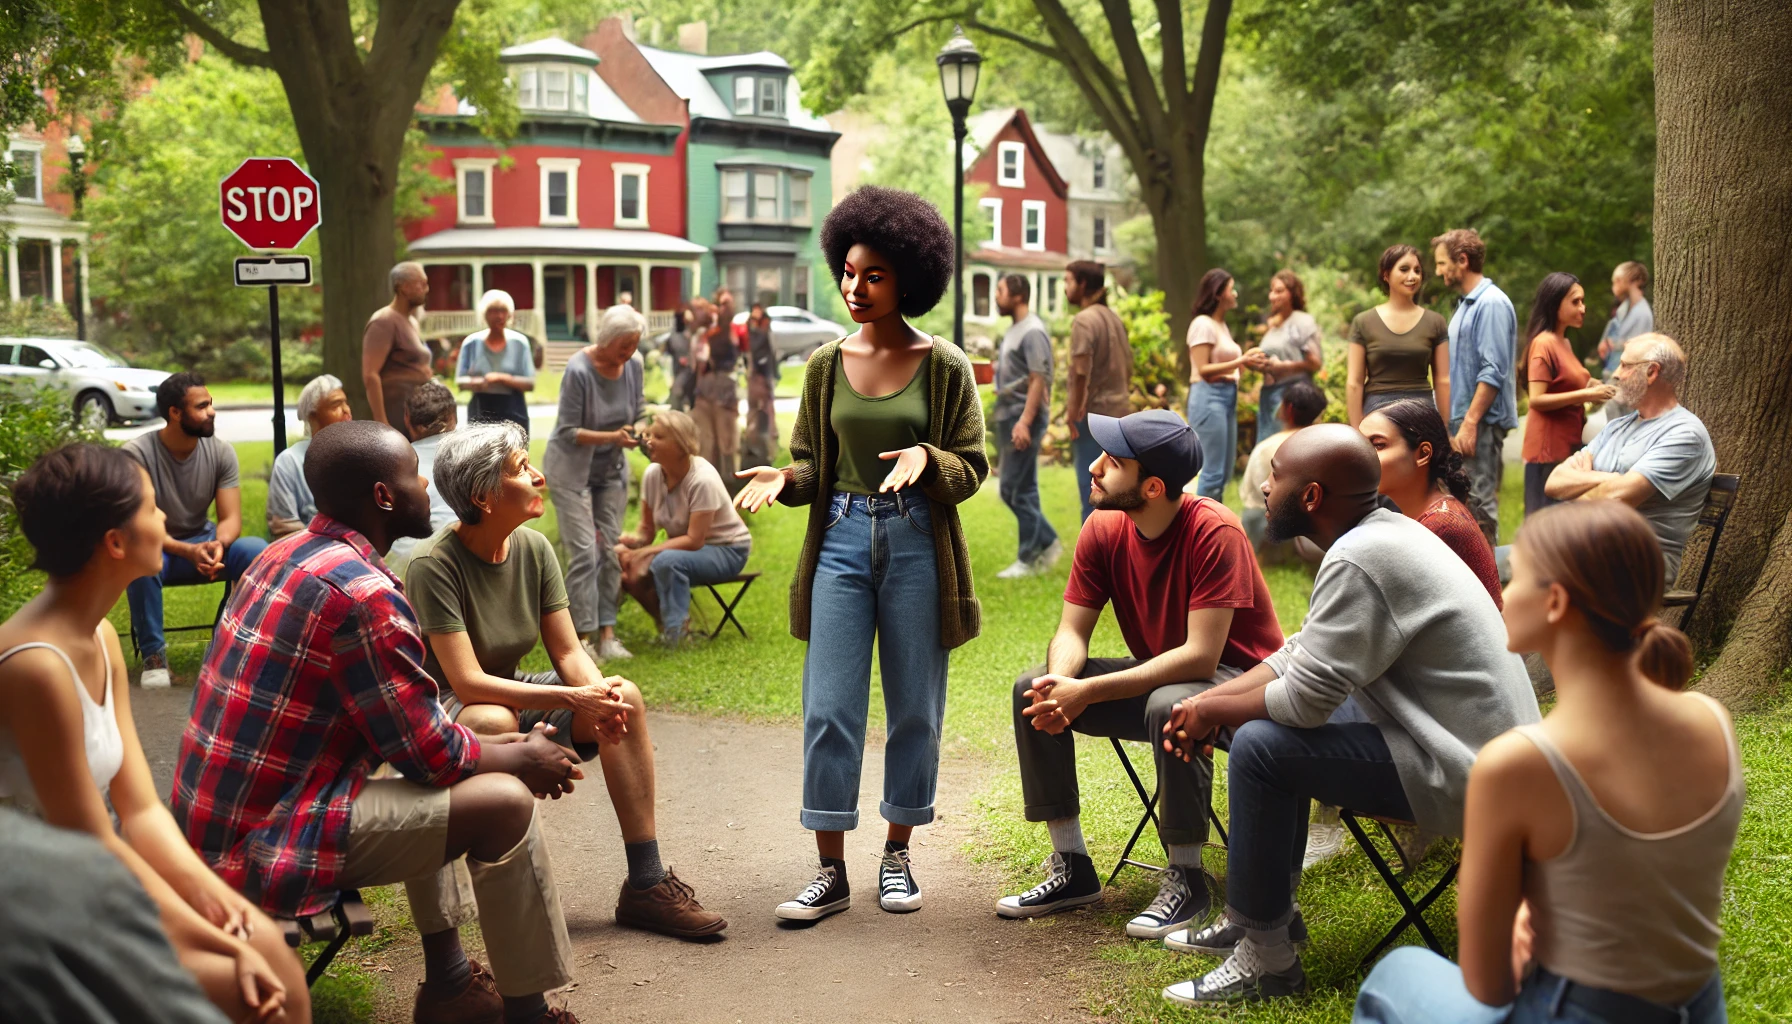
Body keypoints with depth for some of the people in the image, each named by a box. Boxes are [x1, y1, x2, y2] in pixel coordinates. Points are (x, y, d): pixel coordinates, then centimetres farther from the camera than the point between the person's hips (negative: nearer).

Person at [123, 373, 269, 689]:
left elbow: (231, 518, -10)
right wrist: (187, 551, -38)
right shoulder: (136, 453, -18)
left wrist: (218, 545, -35)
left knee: (258, 551, -26)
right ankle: (153, 654, -21)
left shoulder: (221, 452, -7)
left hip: (204, 543, 3)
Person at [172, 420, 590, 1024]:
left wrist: (502, 747, 12)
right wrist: (524, 760, 3)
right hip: (265, 847, -10)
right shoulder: (363, 594, -21)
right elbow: (430, 755, -15)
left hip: (214, 823, 10)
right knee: (505, 802, -10)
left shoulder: (288, 555, 8)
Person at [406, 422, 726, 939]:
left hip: (511, 692, 7)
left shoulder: (534, 548, -5)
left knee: (625, 697, -14)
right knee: (495, 722, -40)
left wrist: (600, 691, -27)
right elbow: (468, 682, -30)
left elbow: (568, 652, -4)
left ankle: (645, 885, -13)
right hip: (441, 711, -7)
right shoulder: (433, 566, -25)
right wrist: (574, 699, -34)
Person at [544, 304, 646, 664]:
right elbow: (568, 432, -20)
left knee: (611, 550, 2)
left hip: (611, 471, 5)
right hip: (572, 469, -5)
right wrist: (613, 437, -32)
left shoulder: (633, 367, -6)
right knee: (584, 553, -10)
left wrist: (636, 432, -15)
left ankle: (607, 635, 6)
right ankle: (583, 637, -5)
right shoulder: (579, 371, -22)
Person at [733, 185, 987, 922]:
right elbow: (812, 462, 10)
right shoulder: (827, 364, 6)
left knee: (914, 708, 7)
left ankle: (897, 855, 24)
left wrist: (926, 458, -21)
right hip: (841, 541, 2)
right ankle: (831, 872, 9)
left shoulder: (944, 366, -2)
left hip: (917, 545, -2)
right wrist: (784, 479, -11)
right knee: (829, 709, -1)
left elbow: (973, 466, -1)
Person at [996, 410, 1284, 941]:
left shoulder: (1213, 531, -26)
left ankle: (1186, 878, -17)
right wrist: (1060, 684, -30)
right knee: (1031, 690, -10)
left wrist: (1089, 691, -34)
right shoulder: (1103, 530, -7)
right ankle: (1072, 867, 0)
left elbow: (1200, 656, -31)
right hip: (1156, 675, 7)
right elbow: (1072, 631, -6)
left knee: (1170, 706, -38)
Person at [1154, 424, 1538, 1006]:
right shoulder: (1384, 530, 8)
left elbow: (1305, 697, -22)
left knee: (1260, 745, -17)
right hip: (1477, 740, 11)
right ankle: (1270, 910, 22)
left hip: (1464, 771, -11)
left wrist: (1213, 711, -4)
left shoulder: (1358, 562, -23)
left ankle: (1264, 958, -4)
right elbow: (1303, 651, 14)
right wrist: (1211, 702, 4)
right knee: (1275, 720, 14)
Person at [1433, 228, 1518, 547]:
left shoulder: (1492, 303, -13)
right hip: (1461, 419, 10)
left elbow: (1493, 372, -20)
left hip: (1482, 423, -10)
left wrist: (1470, 423, -23)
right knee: (1463, 502, 12)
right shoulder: (1465, 305, 17)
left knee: (1479, 503, -7)